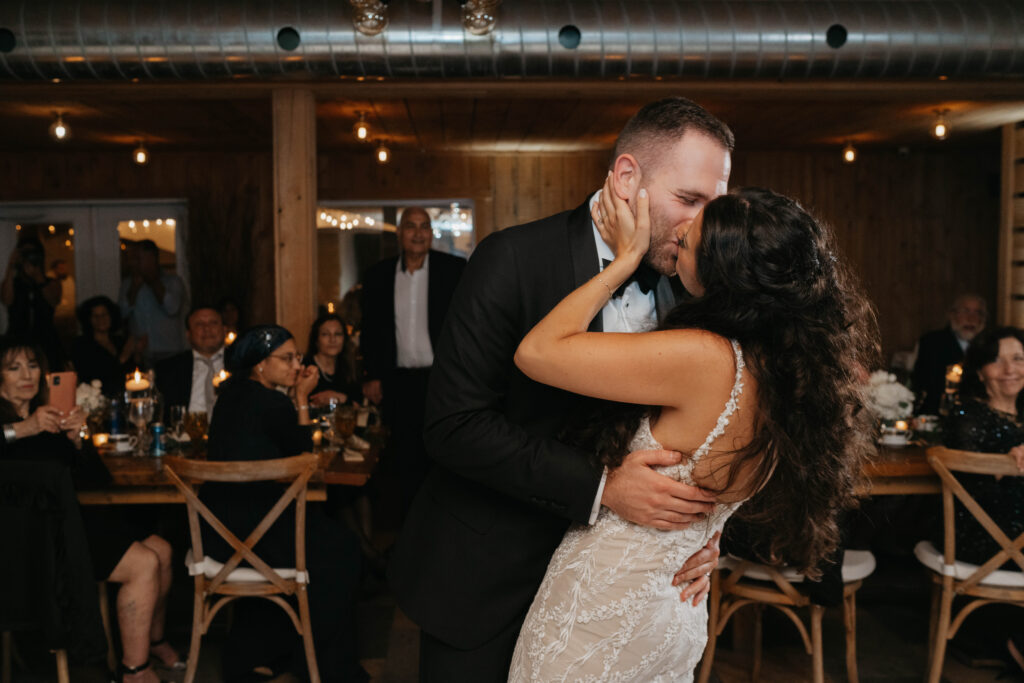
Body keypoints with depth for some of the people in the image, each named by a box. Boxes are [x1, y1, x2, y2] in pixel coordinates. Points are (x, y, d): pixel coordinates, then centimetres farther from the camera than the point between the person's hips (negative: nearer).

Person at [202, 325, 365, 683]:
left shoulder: (233, 392, 8)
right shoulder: (272, 403, -19)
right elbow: (303, 453, -4)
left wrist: (297, 397, 10)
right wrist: (302, 398, -4)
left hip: (216, 525, 9)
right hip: (245, 530, -9)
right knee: (339, 551, 5)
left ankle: (254, 653, 39)